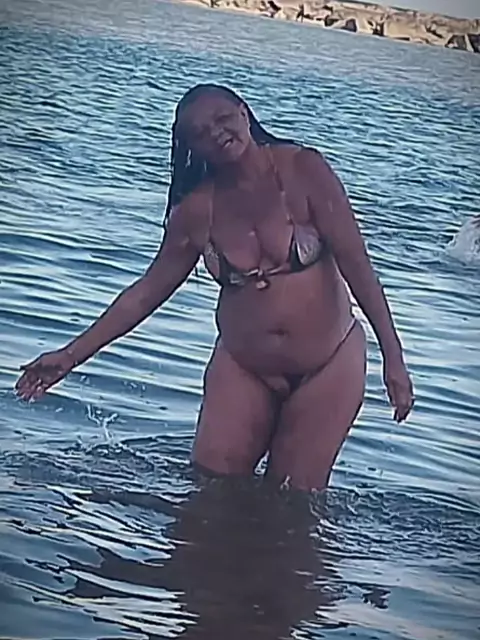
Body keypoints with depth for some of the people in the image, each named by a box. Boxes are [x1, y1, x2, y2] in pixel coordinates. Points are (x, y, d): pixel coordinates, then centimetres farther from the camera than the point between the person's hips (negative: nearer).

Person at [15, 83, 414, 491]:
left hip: (327, 367, -3)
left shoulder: (303, 171, -13)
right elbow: (148, 291, 6)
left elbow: (356, 264, -14)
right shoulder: (197, 209, -3)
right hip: (243, 370, 3)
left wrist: (393, 357, -19)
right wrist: (71, 355, 3)